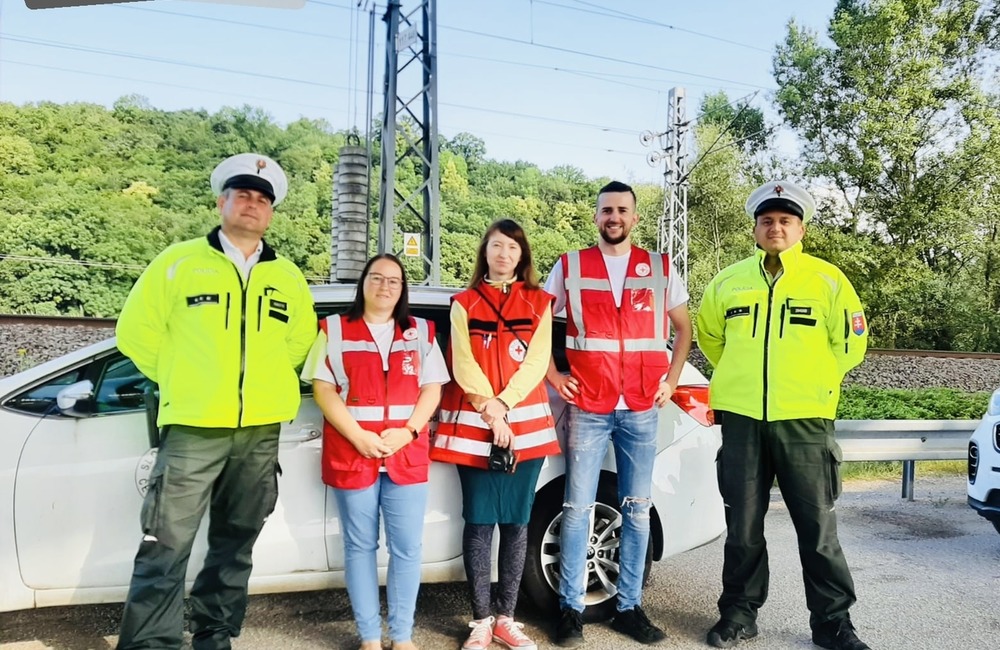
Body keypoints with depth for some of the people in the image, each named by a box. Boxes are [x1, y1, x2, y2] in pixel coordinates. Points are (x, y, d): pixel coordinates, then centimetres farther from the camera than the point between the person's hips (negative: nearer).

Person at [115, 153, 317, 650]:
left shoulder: (289, 278, 11)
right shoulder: (179, 261, 3)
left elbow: (300, 344, 20)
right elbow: (136, 331, 5)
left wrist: (267, 383, 11)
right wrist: (184, 383, 6)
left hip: (261, 431, 3)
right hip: (193, 427, -3)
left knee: (234, 546, 13)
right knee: (166, 547, -6)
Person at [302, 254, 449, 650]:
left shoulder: (421, 332, 11)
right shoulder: (334, 330, 6)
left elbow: (432, 389, 7)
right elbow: (323, 390, -1)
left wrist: (408, 431, -10)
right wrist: (359, 437, -12)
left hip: (407, 455, 1)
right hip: (351, 453, -1)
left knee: (407, 547, 3)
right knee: (360, 546, 7)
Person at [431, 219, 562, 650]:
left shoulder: (538, 303, 8)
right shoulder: (464, 304, 7)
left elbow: (537, 362, -2)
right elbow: (463, 365, -2)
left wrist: (503, 405, -13)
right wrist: (490, 412, -12)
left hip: (526, 423, 1)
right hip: (472, 424, -1)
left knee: (516, 522, 5)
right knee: (479, 522, 1)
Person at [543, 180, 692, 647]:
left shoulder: (659, 268, 7)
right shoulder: (569, 267, 3)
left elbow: (683, 327, 16)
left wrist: (671, 380, 6)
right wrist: (553, 376, -1)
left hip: (641, 410, 2)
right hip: (587, 408, -1)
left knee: (637, 510, 7)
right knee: (577, 509, 1)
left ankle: (629, 607, 20)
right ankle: (571, 609, 13)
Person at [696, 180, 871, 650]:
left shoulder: (827, 279, 1)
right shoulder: (728, 281, 8)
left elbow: (851, 341, 5)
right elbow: (708, 334, 22)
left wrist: (814, 383, 6)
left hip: (804, 420, -2)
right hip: (741, 420, 2)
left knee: (818, 527, 5)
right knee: (743, 525, 9)